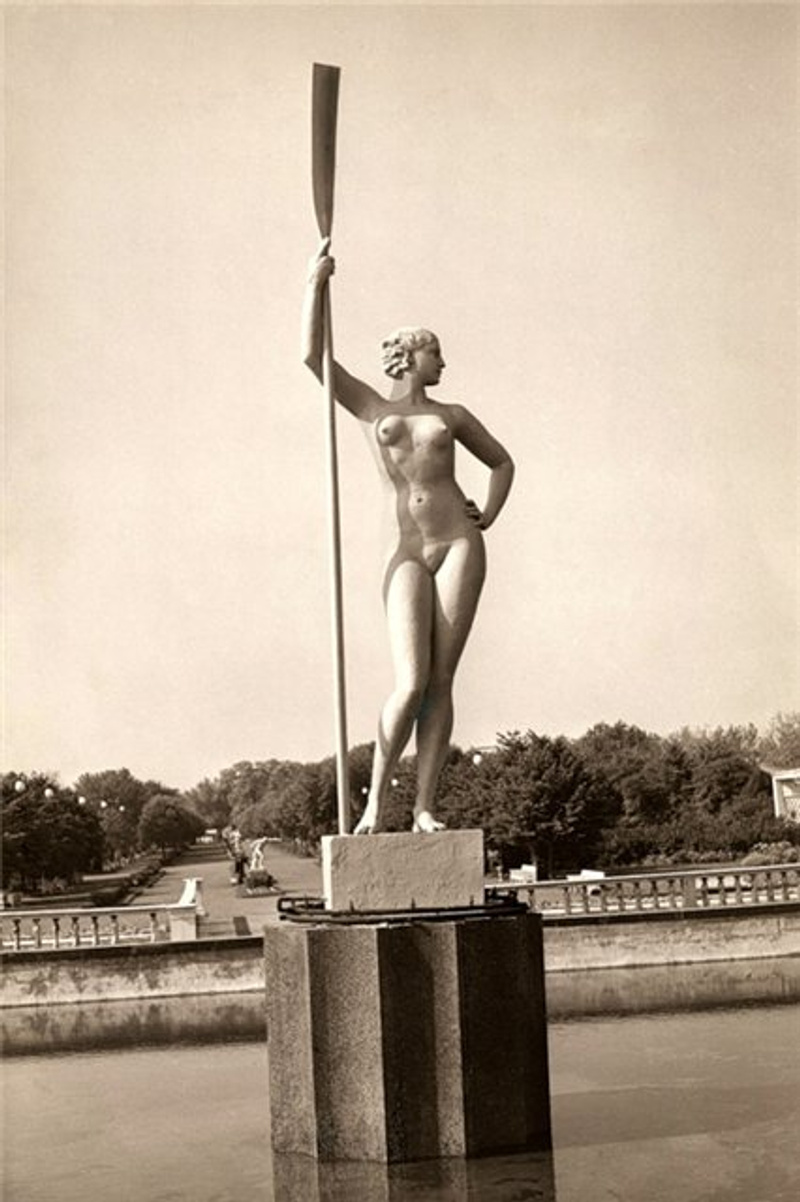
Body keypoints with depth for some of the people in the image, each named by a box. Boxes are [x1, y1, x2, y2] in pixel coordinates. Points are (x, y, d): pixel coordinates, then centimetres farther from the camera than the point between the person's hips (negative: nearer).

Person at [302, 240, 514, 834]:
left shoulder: (451, 416, 18)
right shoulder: (370, 407, 14)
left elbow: (502, 461, 30)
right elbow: (313, 355, 4)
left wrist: (487, 515, 14)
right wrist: (316, 282, 1)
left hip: (458, 546, 2)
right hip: (406, 555, -2)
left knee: (440, 683, -3)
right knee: (410, 684, -15)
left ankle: (424, 807, -1)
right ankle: (375, 802, -4)